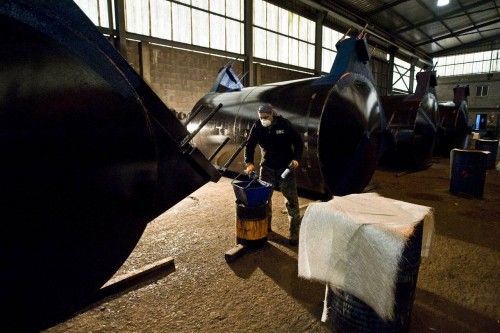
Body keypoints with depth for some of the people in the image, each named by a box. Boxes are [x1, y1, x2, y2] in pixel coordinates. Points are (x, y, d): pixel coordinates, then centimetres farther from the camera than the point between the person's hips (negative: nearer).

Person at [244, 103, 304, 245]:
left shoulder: (284, 124, -11)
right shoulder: (257, 126, -4)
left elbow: (298, 141, -4)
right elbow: (249, 145, -2)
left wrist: (296, 158, -18)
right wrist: (249, 162, -17)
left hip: (286, 167, -3)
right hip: (267, 167, 3)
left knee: (291, 200, -3)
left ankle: (295, 232, 8)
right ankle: (266, 226, 29)